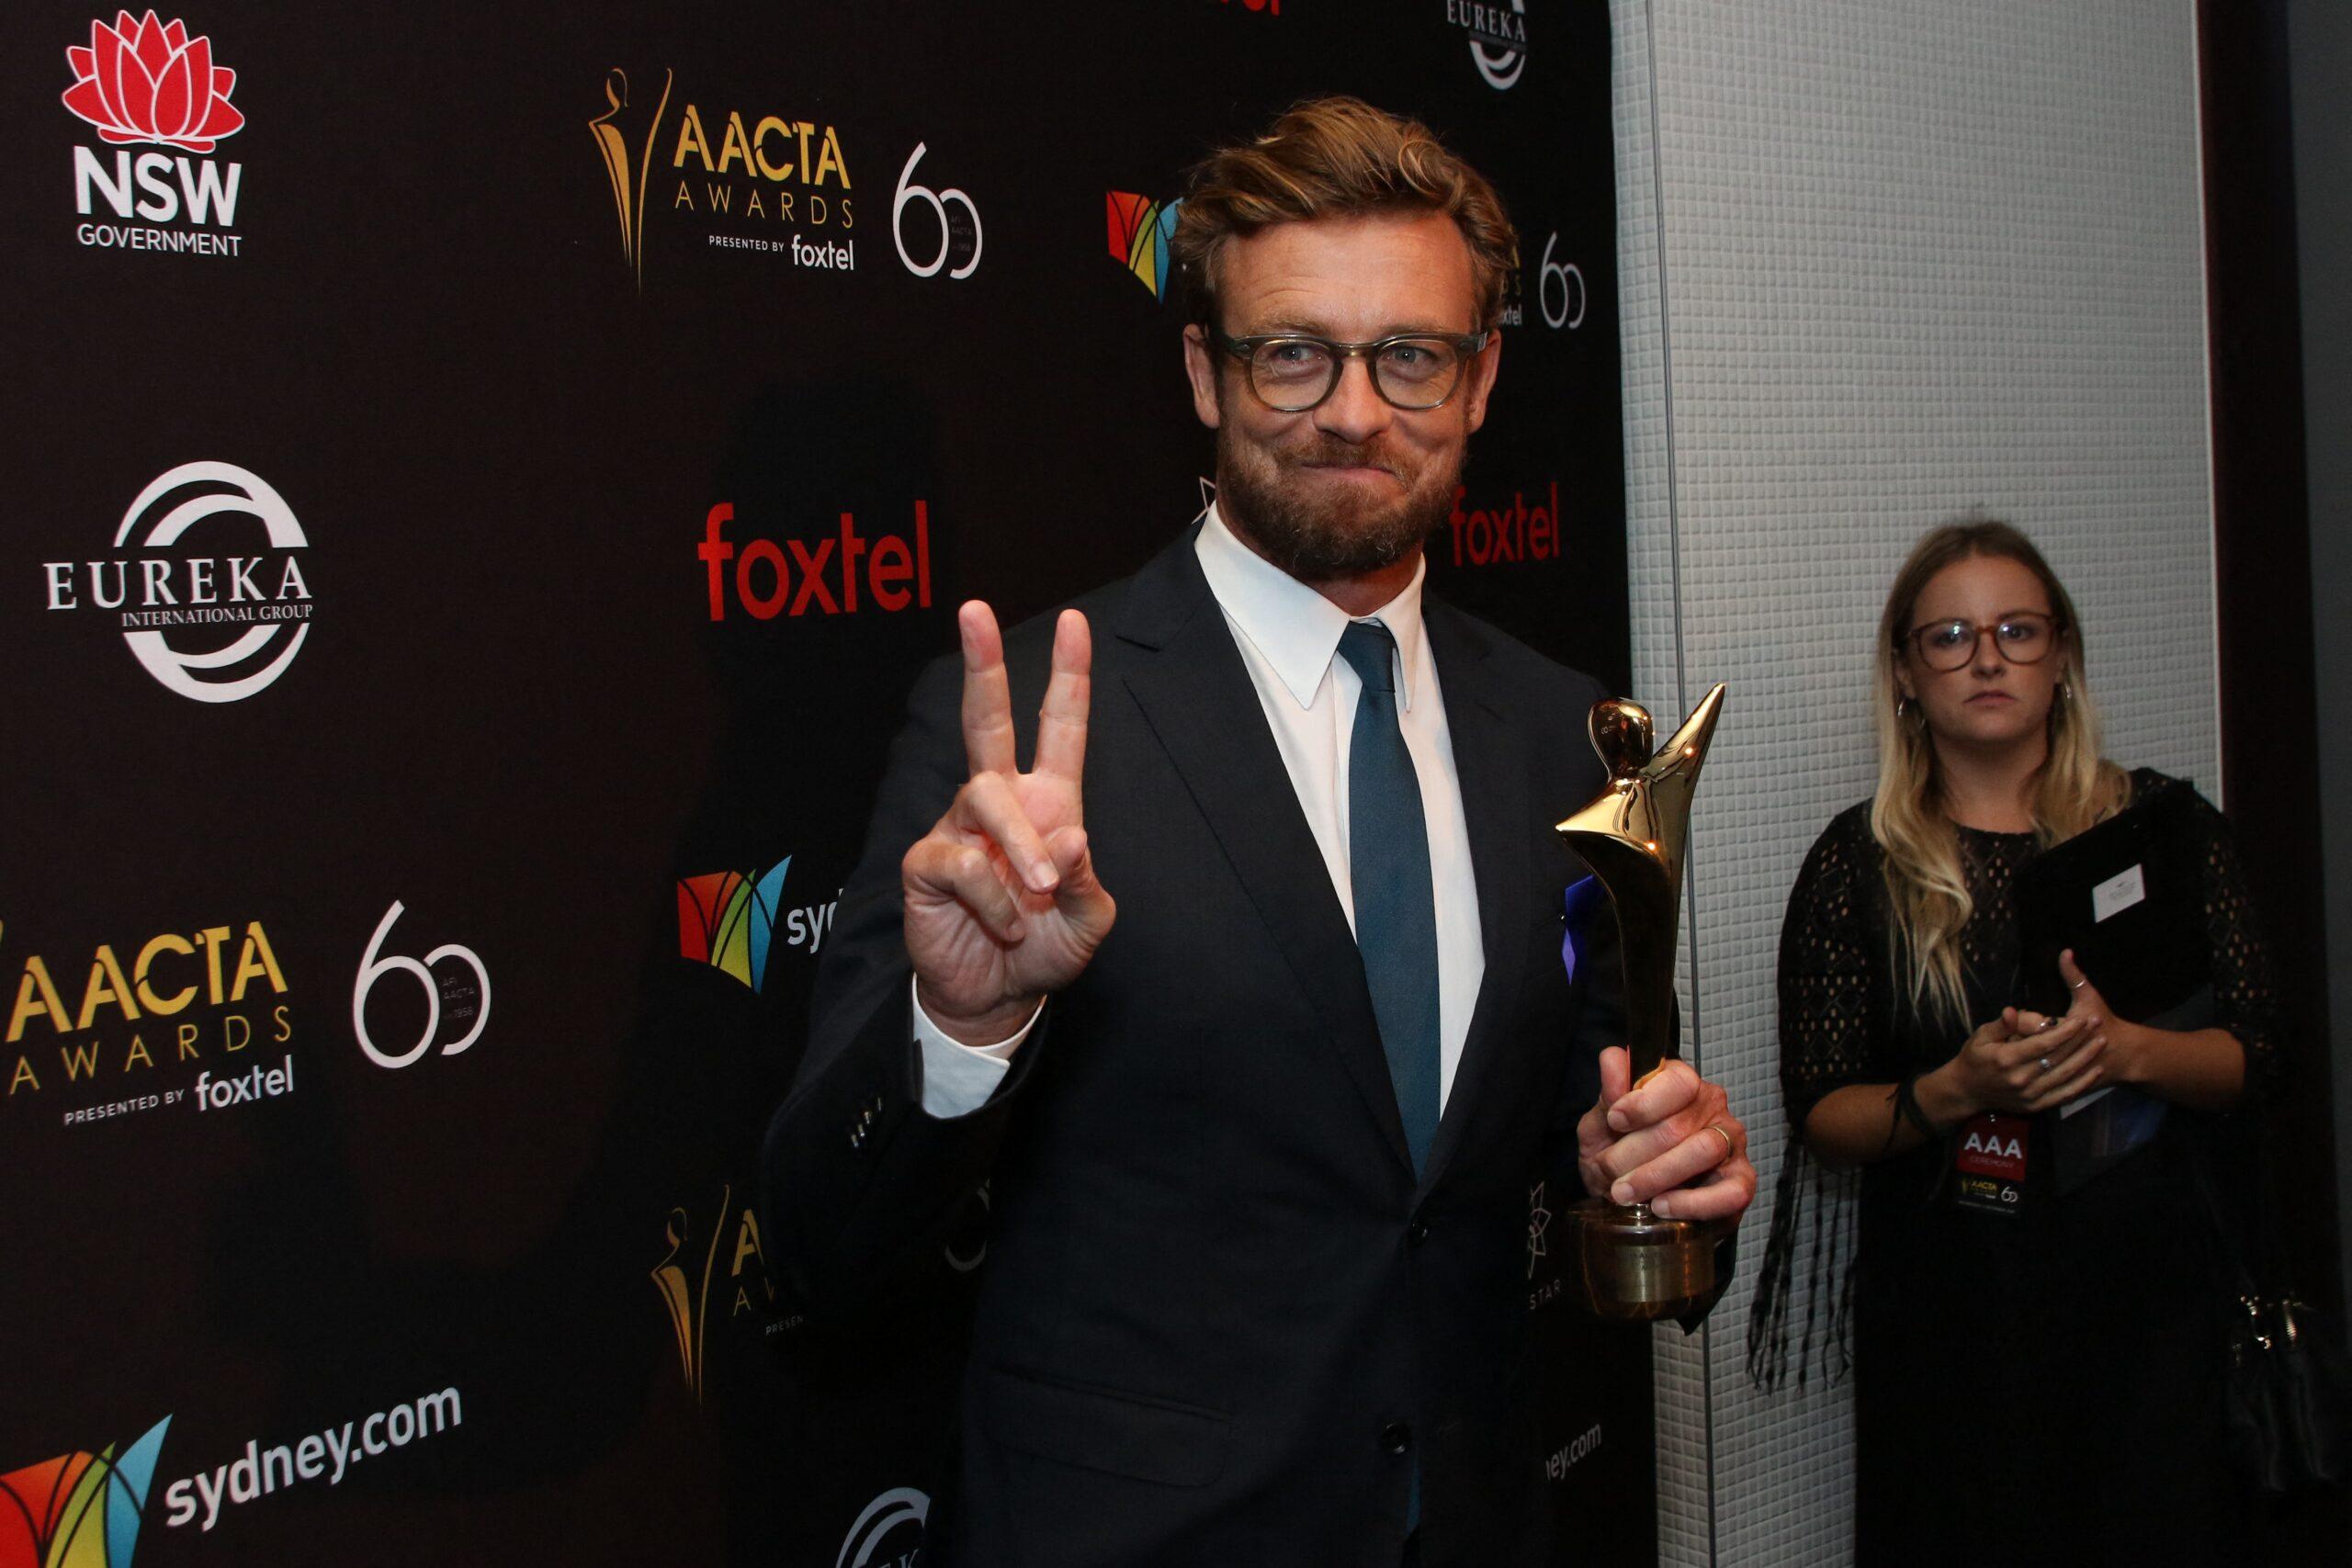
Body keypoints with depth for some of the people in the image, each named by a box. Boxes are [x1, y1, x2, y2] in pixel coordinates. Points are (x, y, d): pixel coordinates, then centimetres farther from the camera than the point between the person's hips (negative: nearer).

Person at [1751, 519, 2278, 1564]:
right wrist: (1956, 1091, -20)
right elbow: (1819, 1115, -2)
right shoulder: (1859, 862, 0)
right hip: (1945, 1311, -1)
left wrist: (2126, 1050, -18)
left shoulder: (2165, 824, 5)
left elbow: (2250, 1054, 2)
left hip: (2146, 1291, 1)